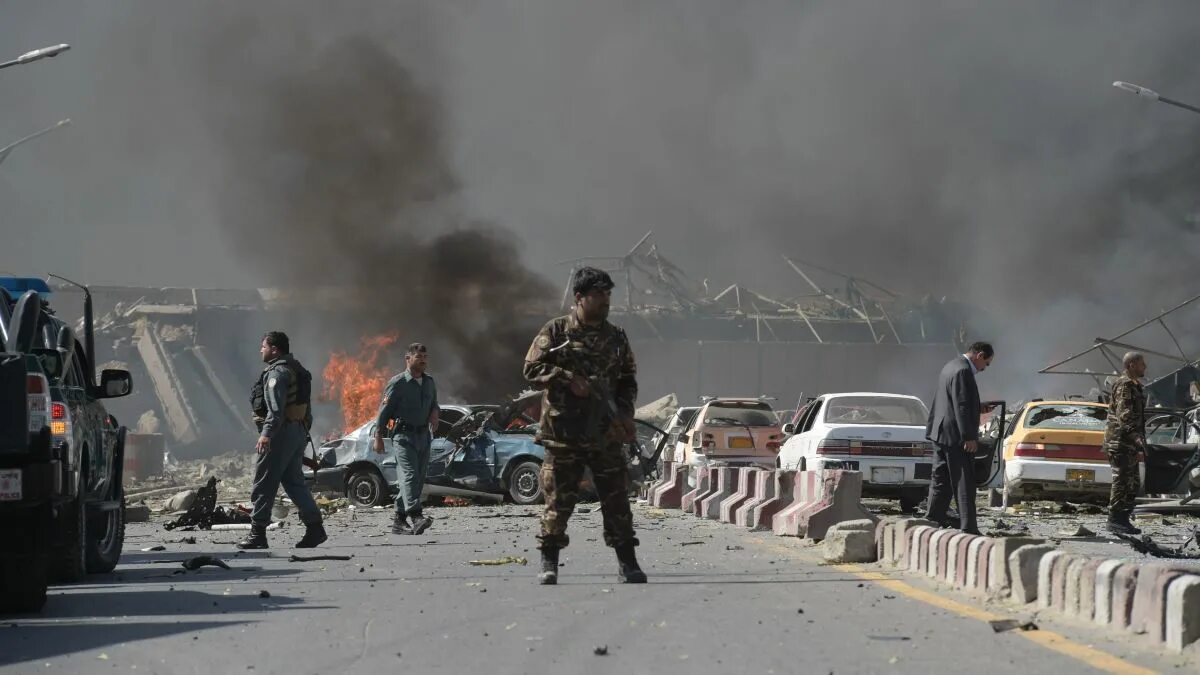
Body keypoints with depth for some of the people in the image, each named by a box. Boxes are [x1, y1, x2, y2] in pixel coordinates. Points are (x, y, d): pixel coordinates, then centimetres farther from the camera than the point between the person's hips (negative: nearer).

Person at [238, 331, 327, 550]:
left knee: (264, 483, -4)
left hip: (281, 432, -10)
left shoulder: (277, 372, -12)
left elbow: (276, 407, -25)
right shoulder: (297, 370, 19)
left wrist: (267, 433, -32)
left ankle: (258, 533, -4)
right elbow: (306, 407, 23)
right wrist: (305, 431, 26)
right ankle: (314, 527, 5)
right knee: (294, 481, 13)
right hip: (299, 431, 10)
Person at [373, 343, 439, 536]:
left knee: (418, 478, 6)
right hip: (404, 434, -7)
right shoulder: (397, 383, -6)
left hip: (424, 435, 7)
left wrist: (435, 412, 5)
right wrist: (378, 438, -7)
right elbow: (384, 411, -4)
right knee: (409, 475, -20)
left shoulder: (430, 382, 15)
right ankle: (416, 516, -37)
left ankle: (399, 521, 13)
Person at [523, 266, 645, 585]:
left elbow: (628, 379, 20)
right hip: (564, 432, -3)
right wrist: (568, 379, -16)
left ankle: (627, 562, 7)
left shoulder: (616, 337, 13)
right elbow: (532, 369, -4)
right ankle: (549, 564, 8)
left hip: (606, 434, 3)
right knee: (559, 499, 0)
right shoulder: (556, 332, 0)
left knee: (616, 498, 2)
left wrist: (624, 412, 3)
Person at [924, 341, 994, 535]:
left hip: (942, 435, 10)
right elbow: (961, 406, -22)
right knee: (964, 483, -7)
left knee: (940, 482, 13)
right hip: (955, 437, -10)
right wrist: (969, 437, -22)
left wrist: (978, 409, 17)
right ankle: (968, 528, -8)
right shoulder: (962, 371, -17)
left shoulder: (952, 366, 15)